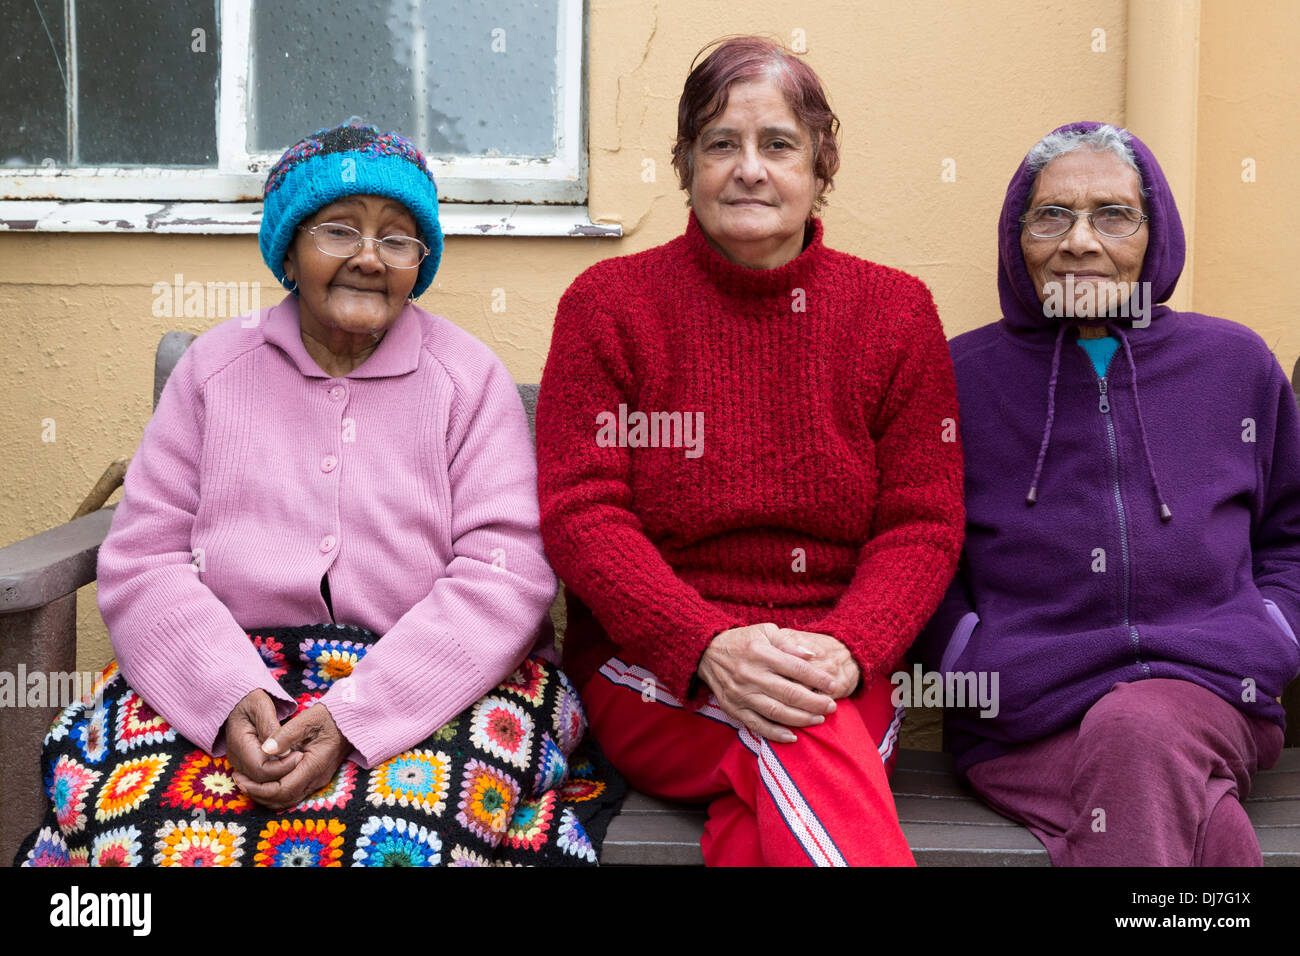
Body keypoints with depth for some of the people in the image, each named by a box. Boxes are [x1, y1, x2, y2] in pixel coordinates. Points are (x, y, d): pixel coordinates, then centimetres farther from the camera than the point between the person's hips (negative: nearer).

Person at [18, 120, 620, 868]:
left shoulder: (470, 377, 4)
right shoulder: (217, 366, 10)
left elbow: (504, 574, -7)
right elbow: (144, 560, 4)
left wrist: (353, 717, -19)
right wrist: (230, 696, -15)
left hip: (434, 688, -2)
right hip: (227, 677, 2)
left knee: (400, 834, -32)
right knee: (134, 815, -26)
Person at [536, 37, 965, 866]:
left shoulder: (897, 310, 8)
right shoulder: (609, 302, 4)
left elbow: (924, 524, 3)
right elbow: (578, 512, -4)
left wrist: (844, 650, -18)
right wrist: (709, 644, -21)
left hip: (839, 675, 2)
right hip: (652, 667, -1)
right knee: (800, 737, -34)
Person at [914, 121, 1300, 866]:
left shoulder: (1238, 365, 13)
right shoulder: (961, 377, 7)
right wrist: (985, 669, -4)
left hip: (1204, 698, 2)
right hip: (1026, 723, -1)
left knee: (1134, 731, -34)